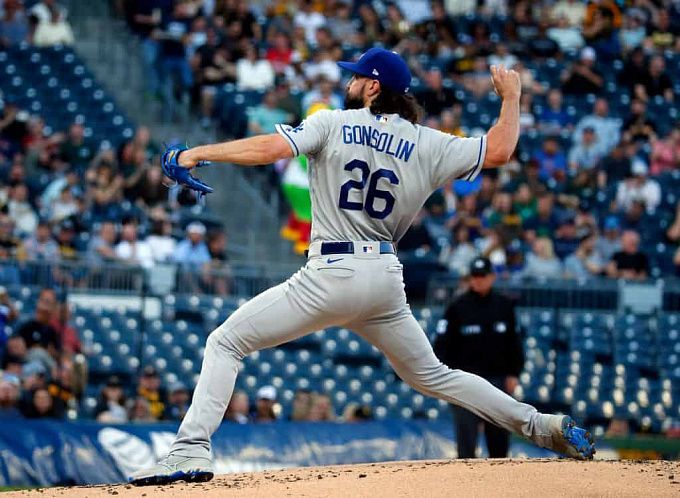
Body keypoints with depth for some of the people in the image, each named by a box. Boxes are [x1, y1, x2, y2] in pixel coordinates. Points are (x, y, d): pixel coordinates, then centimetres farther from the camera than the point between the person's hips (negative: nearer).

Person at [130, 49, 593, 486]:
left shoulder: (333, 124, -2)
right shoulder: (427, 144, 6)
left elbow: (270, 148, -15)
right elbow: (499, 150, 6)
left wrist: (198, 153, -6)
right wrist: (511, 96, 23)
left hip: (331, 274, -5)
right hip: (386, 280, 5)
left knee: (225, 343, 2)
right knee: (431, 375, 22)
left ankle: (192, 450, -15)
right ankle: (542, 426, 15)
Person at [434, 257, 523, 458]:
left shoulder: (504, 305, 7)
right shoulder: (458, 307, -2)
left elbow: (514, 342, 13)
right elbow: (442, 343, -4)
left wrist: (514, 373, 8)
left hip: (498, 379, 3)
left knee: (499, 434, 7)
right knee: (466, 434, -7)